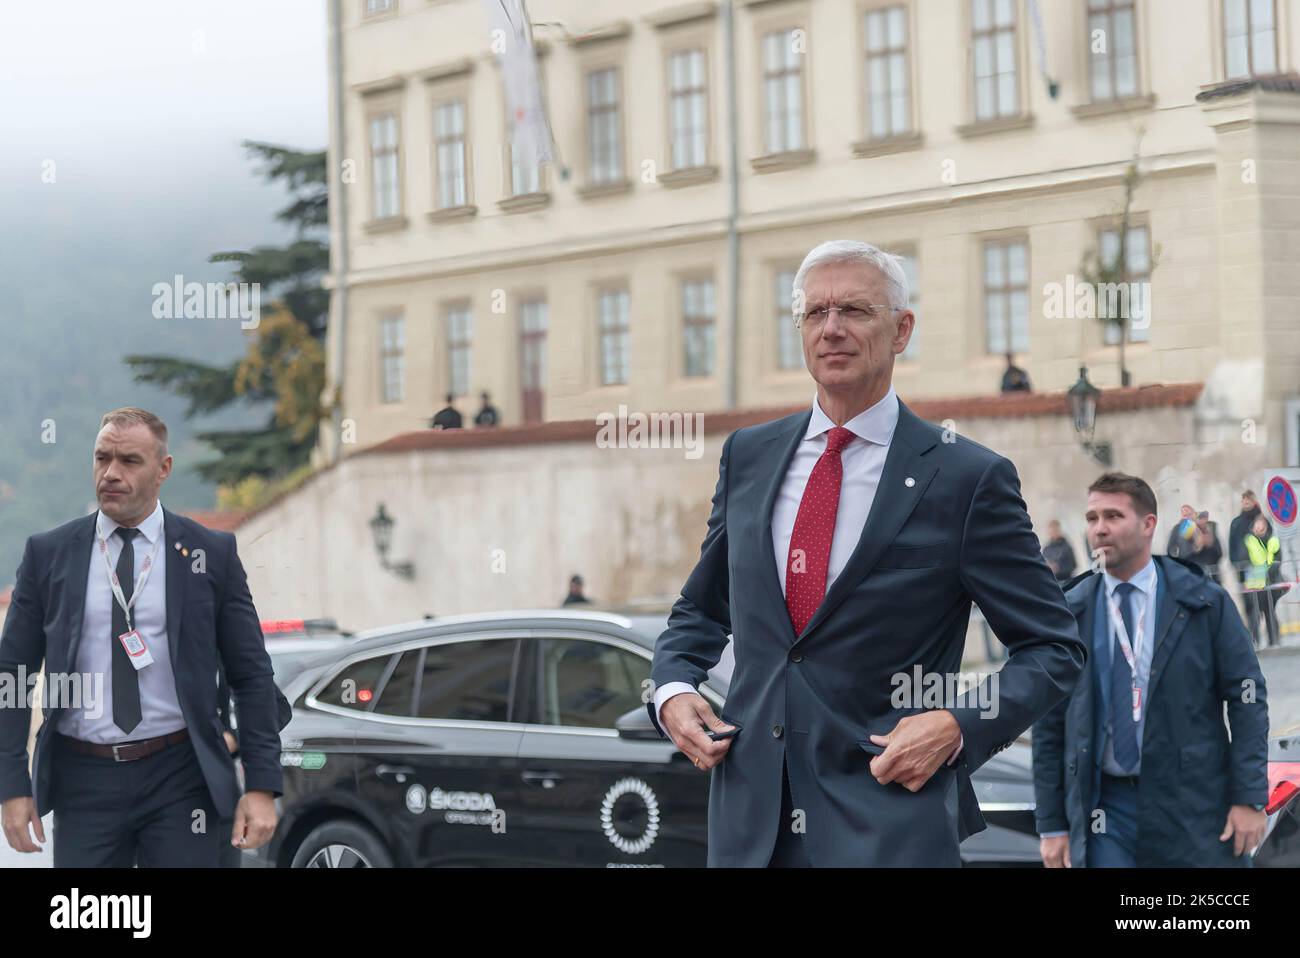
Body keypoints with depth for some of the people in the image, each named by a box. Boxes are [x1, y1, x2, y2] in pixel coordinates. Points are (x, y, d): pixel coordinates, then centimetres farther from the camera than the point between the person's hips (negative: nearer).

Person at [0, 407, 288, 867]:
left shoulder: (212, 553, 3)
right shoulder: (47, 553, 5)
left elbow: (252, 677, 4)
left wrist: (262, 786, -4)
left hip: (180, 778, -1)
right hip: (83, 779, 1)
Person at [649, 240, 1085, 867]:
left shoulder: (969, 478, -5)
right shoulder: (748, 456, 9)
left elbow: (1053, 648, -1)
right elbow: (701, 610, 21)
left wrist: (958, 727, -15)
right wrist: (672, 689, 1)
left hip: (889, 823, -4)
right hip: (749, 812, 4)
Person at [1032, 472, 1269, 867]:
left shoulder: (1204, 602, 1)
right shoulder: (1069, 614, 4)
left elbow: (1247, 699, 1)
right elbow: (1049, 725, 6)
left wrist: (1250, 798, -6)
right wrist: (1052, 824, 3)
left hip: (1194, 806, -1)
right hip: (1105, 810, 1)